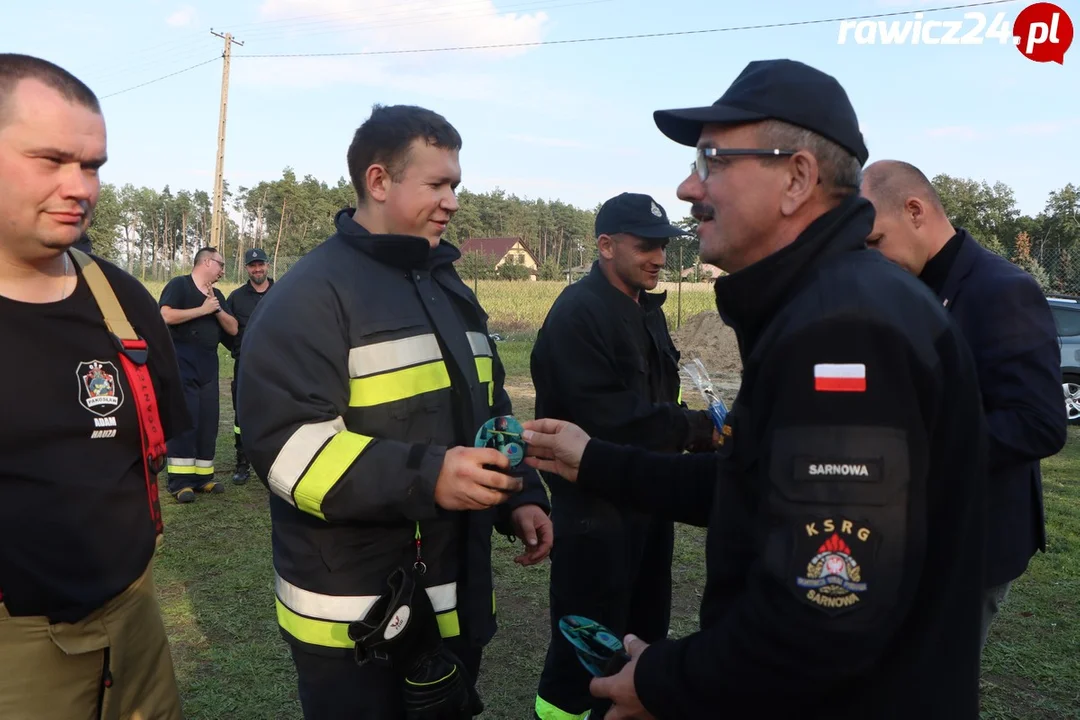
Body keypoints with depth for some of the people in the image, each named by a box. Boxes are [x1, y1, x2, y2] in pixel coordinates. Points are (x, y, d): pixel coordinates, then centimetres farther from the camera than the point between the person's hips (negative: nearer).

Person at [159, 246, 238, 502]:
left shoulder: (217, 294, 19)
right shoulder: (178, 285, -2)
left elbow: (233, 329, 11)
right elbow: (166, 316, -18)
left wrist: (217, 309, -5)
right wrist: (203, 309, -13)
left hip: (208, 366, 7)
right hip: (181, 364, -7)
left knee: (208, 419, 6)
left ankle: (203, 476, 13)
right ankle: (180, 482, -6)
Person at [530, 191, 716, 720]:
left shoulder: (647, 309, 12)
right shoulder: (577, 313, -18)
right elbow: (608, 419, -25)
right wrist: (698, 429, -19)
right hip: (595, 505, -9)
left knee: (645, 629, 21)